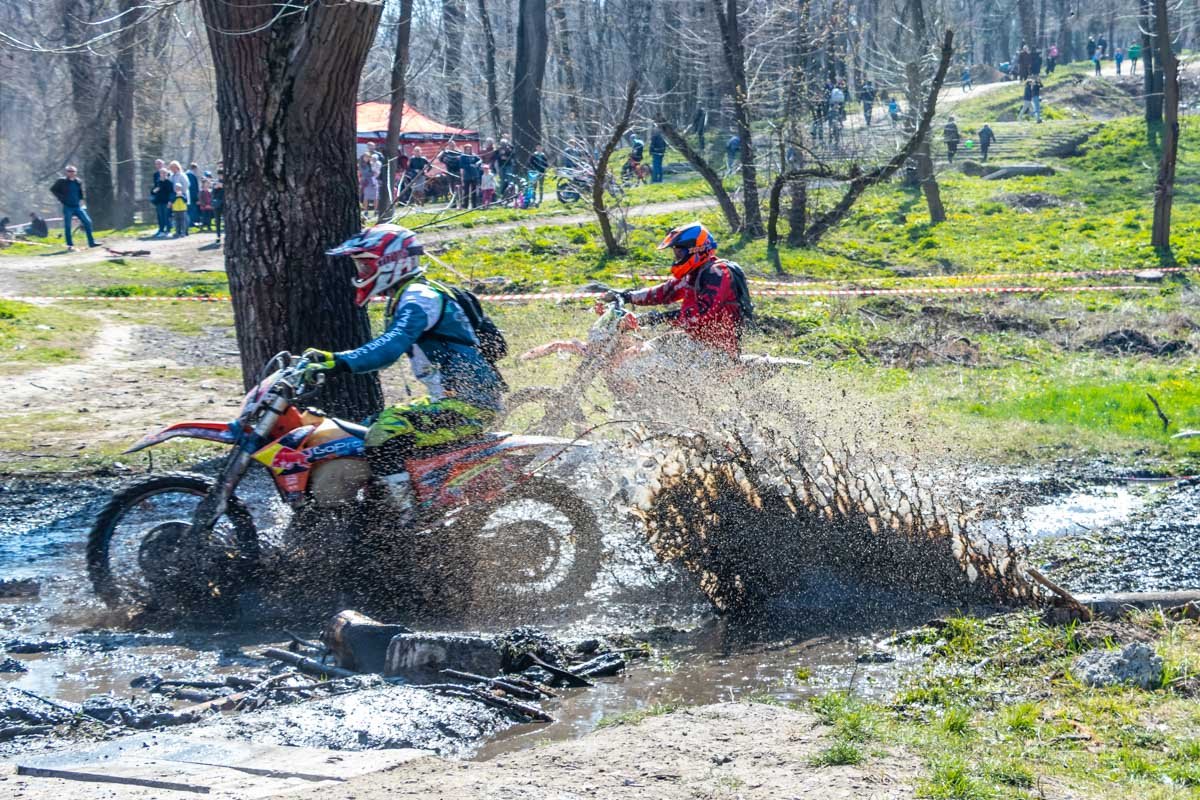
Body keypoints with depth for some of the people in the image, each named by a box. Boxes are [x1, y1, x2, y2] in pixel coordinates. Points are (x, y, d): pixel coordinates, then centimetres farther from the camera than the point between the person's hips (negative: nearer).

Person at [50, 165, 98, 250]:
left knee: (88, 221, -3)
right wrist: (61, 197, -7)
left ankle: (91, 242, 4)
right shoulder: (62, 181, -6)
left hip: (77, 206, 4)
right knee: (67, 226, -1)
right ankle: (70, 245, 8)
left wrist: (81, 200, 10)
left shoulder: (78, 182, 7)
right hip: (67, 207, -4)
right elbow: (53, 190, 1)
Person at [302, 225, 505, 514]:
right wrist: (332, 357, 26)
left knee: (383, 440, -24)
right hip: (453, 399, 12)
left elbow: (392, 345, -32)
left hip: (467, 403, -12)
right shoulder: (404, 299, 20)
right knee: (378, 424, 21)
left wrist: (340, 364, -42)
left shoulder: (419, 297, -14)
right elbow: (385, 350, 33)